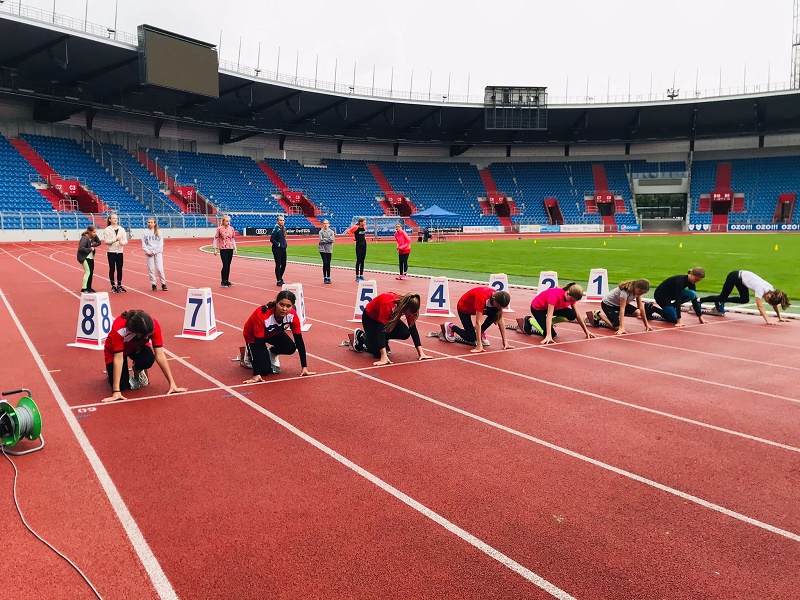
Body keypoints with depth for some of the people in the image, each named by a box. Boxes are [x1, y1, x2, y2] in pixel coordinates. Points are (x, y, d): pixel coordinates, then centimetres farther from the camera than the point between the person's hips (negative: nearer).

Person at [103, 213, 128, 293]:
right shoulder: (107, 230, -2)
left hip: (120, 252, 3)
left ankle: (119, 285, 17)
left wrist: (122, 242, -21)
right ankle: (113, 286, 9)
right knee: (112, 269, 1)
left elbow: (126, 240, 1)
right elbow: (106, 241, -10)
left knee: (119, 269, 7)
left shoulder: (122, 229, 7)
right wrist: (115, 240, -24)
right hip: (111, 252, -3)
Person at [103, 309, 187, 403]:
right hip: (116, 350, -2)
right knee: (122, 385, -18)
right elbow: (118, 358, -38)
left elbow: (160, 355, -29)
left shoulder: (153, 325, -33)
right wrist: (116, 391, -40)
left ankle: (138, 371, 3)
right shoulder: (119, 328, -39)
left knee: (148, 359, -32)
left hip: (138, 347, 2)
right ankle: (111, 371, 16)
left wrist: (172, 384, -29)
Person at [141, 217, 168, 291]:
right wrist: (148, 252, -9)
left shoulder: (158, 232, 3)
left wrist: (155, 251, -9)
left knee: (160, 269, -6)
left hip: (157, 253, -1)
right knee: (151, 269, 2)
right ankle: (153, 284, 10)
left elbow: (161, 244, 0)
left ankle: (163, 284, 2)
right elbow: (143, 244, 3)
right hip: (149, 254, 1)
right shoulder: (145, 233, 3)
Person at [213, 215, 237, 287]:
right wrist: (215, 249, -6)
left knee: (228, 265, 7)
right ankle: (223, 282, 0)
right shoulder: (219, 229, -5)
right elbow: (215, 239, -2)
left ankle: (227, 281, 16)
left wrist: (235, 248, 11)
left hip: (230, 249, 4)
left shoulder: (231, 229, 7)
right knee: (225, 265, -9)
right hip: (223, 249, -4)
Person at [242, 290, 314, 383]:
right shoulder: (262, 315, -40)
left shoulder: (292, 315, -28)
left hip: (275, 333, 4)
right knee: (265, 370, -16)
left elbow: (299, 340, -18)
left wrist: (304, 367, -19)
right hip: (253, 336, -4)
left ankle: (270, 352, 10)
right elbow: (258, 343, -38)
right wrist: (256, 375, -39)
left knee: (290, 348, -23)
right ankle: (249, 353, 15)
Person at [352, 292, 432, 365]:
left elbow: (413, 328, -16)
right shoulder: (388, 304, -41)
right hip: (370, 317, -6)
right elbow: (381, 329, -43)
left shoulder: (409, 306, -23)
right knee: (378, 353, -15)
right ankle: (360, 336, 13)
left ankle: (383, 341, 8)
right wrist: (384, 357, -49)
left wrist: (421, 353, -22)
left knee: (405, 333, -20)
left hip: (388, 318, 6)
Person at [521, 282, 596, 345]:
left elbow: (577, 315, -7)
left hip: (553, 307, 7)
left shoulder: (572, 296, -16)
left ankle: (549, 323, 2)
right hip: (537, 308, -7)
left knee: (572, 315, -19)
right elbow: (549, 315, -41)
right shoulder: (555, 294, -37)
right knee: (552, 334, -19)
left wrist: (586, 331, -7)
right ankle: (529, 320, 1)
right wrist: (548, 336, -48)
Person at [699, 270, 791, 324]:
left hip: (741, 278, 7)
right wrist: (768, 320, -42)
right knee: (723, 296, 2)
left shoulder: (771, 290, -11)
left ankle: (720, 302, 18)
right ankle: (700, 301, 16)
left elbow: (775, 304, 0)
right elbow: (760, 306, -37)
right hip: (734, 276, -7)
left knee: (744, 300, 6)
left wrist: (780, 317, -2)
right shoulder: (760, 289, -33)